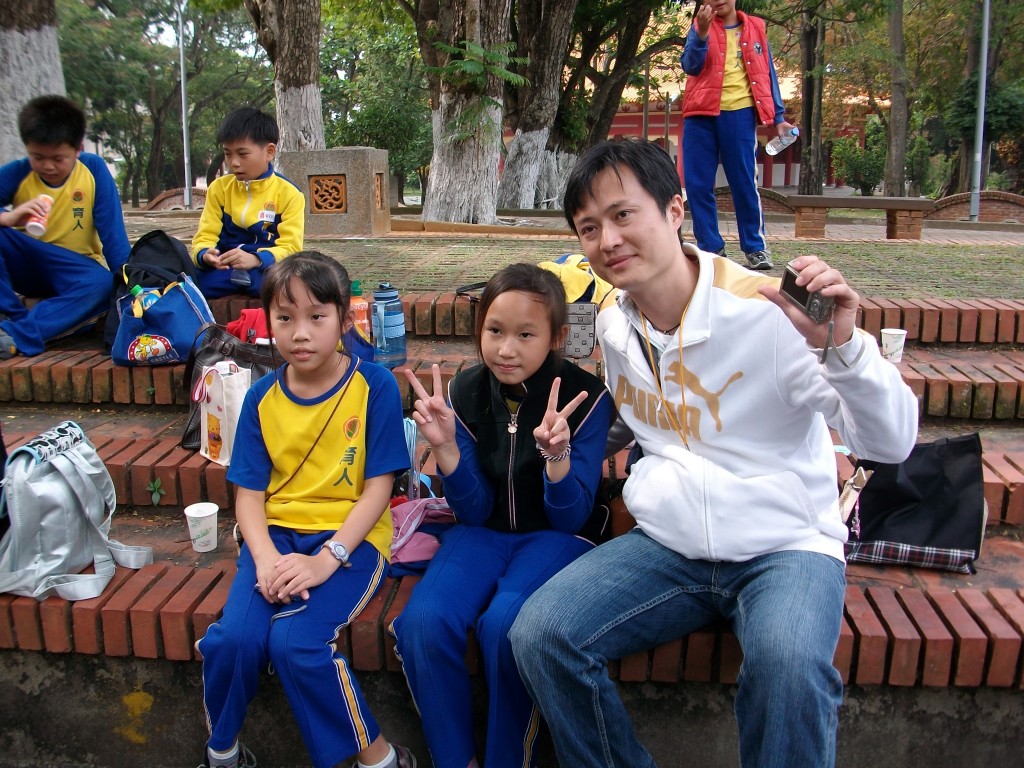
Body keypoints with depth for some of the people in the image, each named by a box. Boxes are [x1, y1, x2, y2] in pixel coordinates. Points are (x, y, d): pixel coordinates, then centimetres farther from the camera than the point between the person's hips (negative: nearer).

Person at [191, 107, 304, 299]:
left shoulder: (289, 193, -1)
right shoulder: (219, 188, 9)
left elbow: (290, 247, -10)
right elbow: (205, 237, 4)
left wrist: (256, 259, -30)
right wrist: (205, 255, -21)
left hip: (267, 269, -2)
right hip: (224, 268, 2)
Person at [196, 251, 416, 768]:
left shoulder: (375, 386, -7)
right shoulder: (262, 397, 4)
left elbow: (378, 487, -8)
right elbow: (249, 492, 3)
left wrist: (326, 559, -18)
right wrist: (266, 559, -16)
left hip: (350, 537, -3)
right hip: (277, 535, 4)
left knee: (295, 640, -26)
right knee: (234, 638, -20)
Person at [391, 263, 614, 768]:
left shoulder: (585, 397, -14)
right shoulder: (466, 392, -6)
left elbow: (571, 518, -13)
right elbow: (473, 510, -4)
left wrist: (557, 454, -34)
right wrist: (445, 447, -23)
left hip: (555, 535, -3)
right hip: (484, 531, 3)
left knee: (503, 624, -31)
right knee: (424, 621, -24)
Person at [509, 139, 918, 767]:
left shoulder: (769, 311, -14)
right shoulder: (609, 325, 4)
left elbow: (892, 443, -15)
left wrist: (843, 346, -31)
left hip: (785, 547, -4)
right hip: (665, 545, 4)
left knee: (790, 666, -35)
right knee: (541, 634, -17)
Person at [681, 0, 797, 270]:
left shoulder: (755, 29, 13)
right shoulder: (700, 26, 11)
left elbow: (767, 74, 14)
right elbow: (690, 66, -5)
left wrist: (778, 117, 8)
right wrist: (701, 33, -21)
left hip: (739, 113, 0)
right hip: (701, 115, 1)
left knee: (744, 183, -3)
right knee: (697, 184, -2)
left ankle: (756, 247, 5)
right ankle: (710, 247, 7)